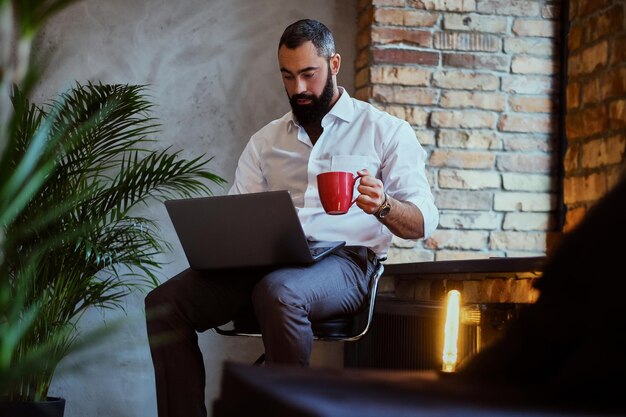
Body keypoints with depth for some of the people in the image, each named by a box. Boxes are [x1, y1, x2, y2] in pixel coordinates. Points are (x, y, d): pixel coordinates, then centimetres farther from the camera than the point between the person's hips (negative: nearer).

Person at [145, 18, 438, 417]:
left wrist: (383, 205, -21)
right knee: (166, 301, -20)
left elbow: (424, 221, 2)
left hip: (343, 260, -4)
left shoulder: (385, 131, 10)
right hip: (267, 261, 4)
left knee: (278, 292, -39)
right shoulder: (266, 141, 22)